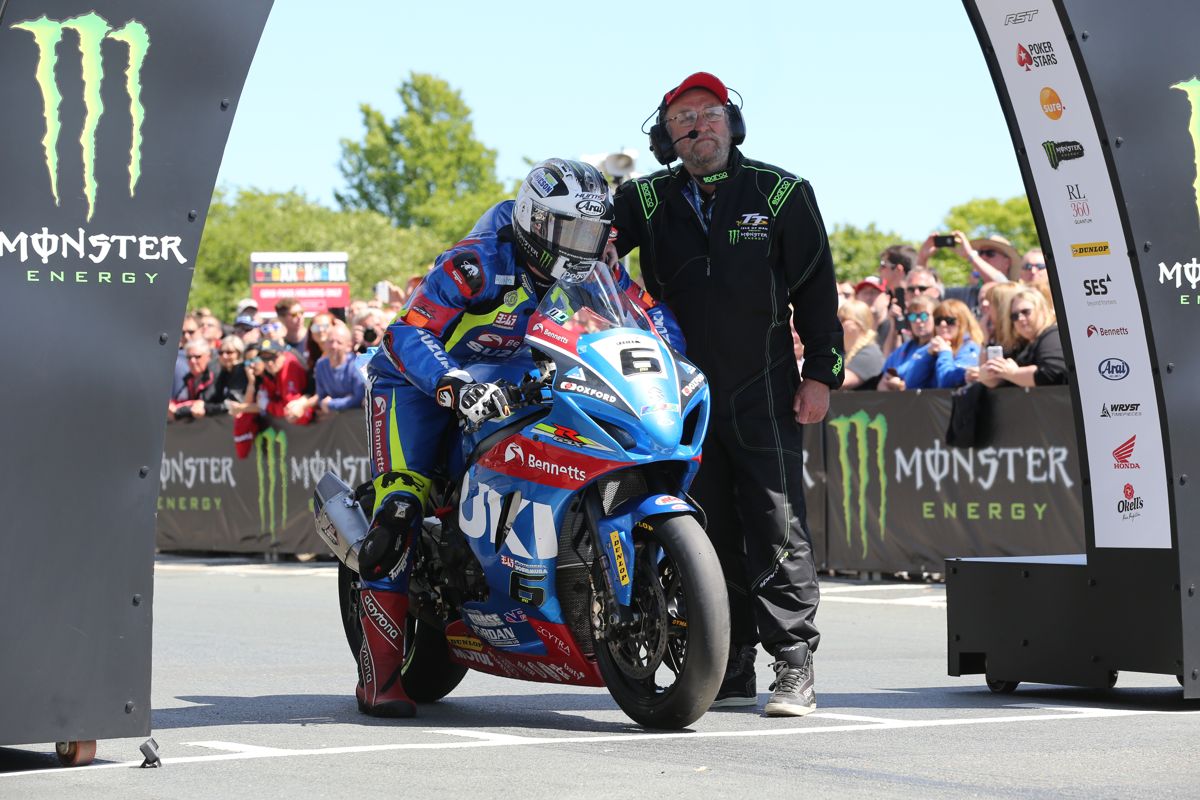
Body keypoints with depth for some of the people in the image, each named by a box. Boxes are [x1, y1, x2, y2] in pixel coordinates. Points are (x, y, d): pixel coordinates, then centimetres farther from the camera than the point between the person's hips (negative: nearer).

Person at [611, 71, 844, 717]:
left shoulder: (780, 194, 3)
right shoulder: (646, 202, 9)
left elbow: (816, 286, 3)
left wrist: (822, 373, -2)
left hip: (766, 395, -3)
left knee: (777, 529, -7)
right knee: (708, 536, 5)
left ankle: (794, 668, -6)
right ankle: (729, 672, 11)